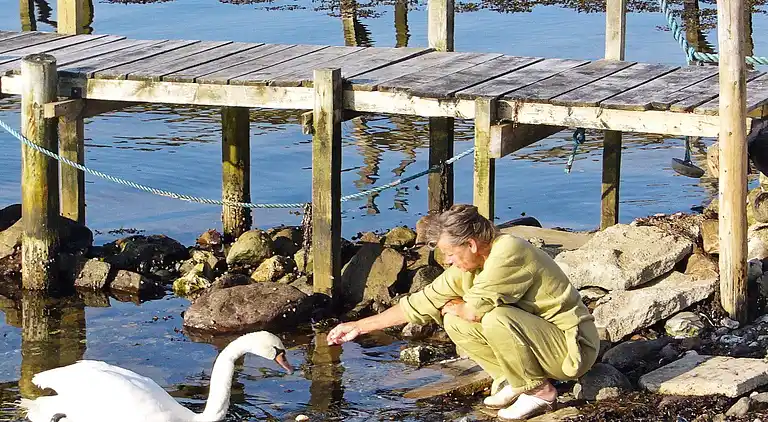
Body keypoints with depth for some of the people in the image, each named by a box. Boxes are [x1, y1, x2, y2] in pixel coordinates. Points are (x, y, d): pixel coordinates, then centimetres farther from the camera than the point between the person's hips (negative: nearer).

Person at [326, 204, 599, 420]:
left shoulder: (509, 252, -25)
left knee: (496, 318, -32)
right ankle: (511, 381, 5)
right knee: (455, 322, -2)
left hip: (573, 348, -8)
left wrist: (452, 306, -5)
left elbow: (475, 309, -29)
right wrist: (359, 326, 9)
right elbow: (421, 302, 7)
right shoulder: (467, 266, 2)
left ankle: (538, 391, -11)